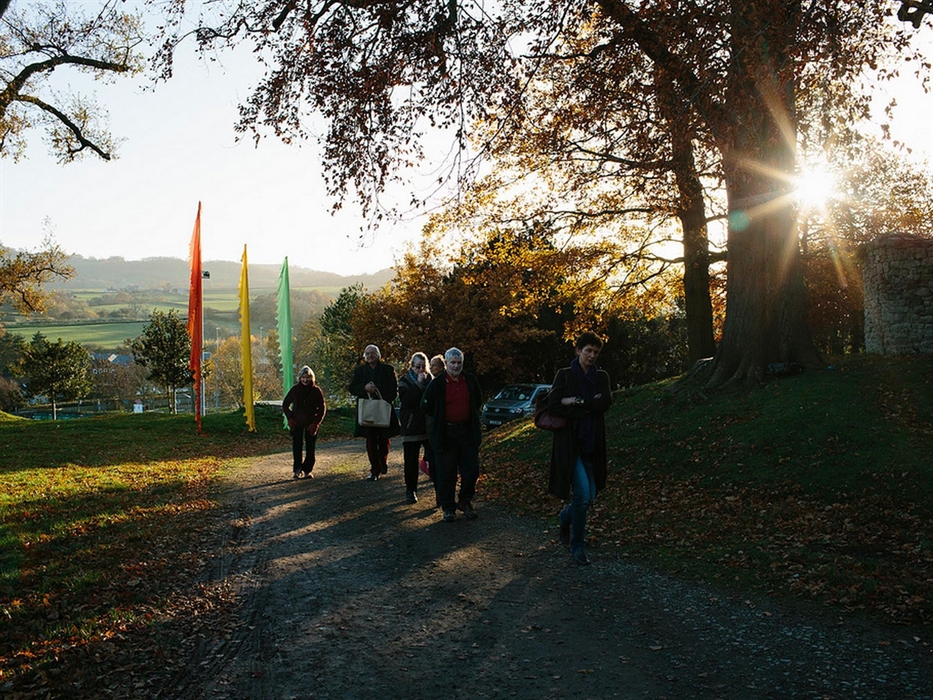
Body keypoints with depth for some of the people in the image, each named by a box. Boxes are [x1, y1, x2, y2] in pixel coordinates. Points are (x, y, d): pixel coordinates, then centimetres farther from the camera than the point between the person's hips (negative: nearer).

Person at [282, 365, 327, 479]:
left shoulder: (316, 391, -4)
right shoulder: (295, 389, -2)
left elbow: (322, 408, 1)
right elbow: (285, 405, 8)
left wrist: (316, 423, -7)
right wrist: (290, 418, -3)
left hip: (311, 423, 0)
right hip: (297, 423, 0)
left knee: (310, 448, -2)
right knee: (297, 446, -3)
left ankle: (308, 470, 5)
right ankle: (297, 469, 6)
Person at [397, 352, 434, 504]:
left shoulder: (430, 379, 8)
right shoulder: (404, 381, 0)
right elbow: (405, 400, -18)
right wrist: (419, 384, -19)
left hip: (429, 427, 1)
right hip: (411, 427, -1)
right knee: (411, 461, 5)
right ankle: (410, 490, 18)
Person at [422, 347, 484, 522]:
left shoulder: (470, 381, 4)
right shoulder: (437, 384, -6)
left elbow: (478, 401, 20)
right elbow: (426, 407, 2)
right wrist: (440, 420, 8)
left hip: (468, 432, 3)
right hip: (445, 434, -3)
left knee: (471, 471, 3)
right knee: (446, 474, 2)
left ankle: (465, 502, 24)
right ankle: (448, 508, 15)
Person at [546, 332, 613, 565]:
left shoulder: (601, 377, 9)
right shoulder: (564, 375, -1)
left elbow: (606, 402, -8)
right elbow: (553, 405, -12)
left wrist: (576, 401, -14)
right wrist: (588, 409, -12)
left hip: (592, 442, 5)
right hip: (570, 441, -5)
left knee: (590, 495, 9)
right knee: (582, 492, -14)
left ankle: (565, 517, 41)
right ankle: (577, 546, 3)